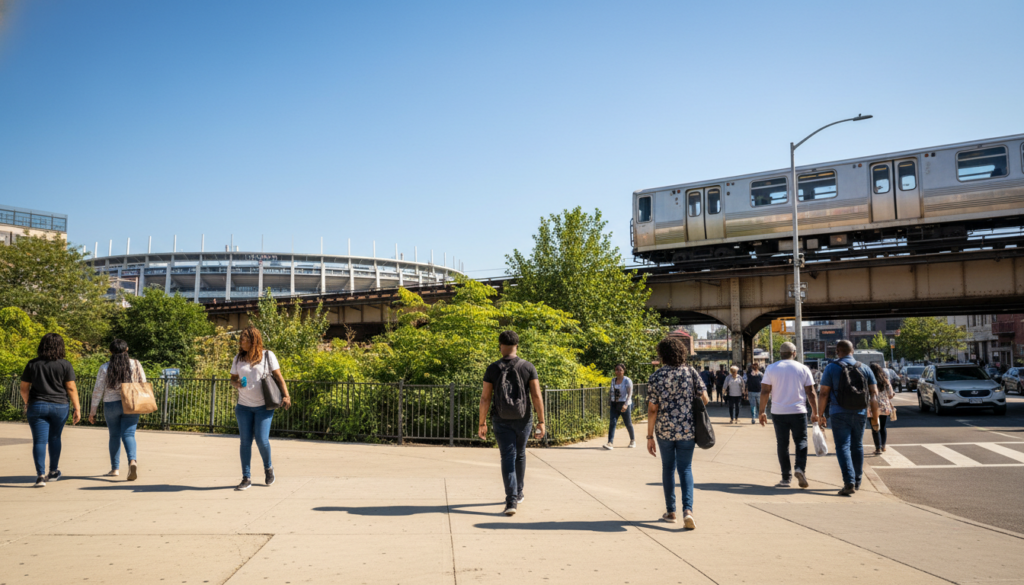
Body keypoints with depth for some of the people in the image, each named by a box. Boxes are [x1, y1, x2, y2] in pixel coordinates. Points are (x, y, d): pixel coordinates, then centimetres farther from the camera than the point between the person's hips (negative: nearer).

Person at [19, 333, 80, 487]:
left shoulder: (32, 364, 0)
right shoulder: (65, 365, -5)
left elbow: (24, 388, 4)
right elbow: (71, 388, -7)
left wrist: (27, 404, 20)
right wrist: (77, 408, -2)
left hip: (37, 406, 0)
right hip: (59, 406, 0)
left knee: (39, 441, 0)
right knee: (54, 438, 17)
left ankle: (40, 475, -10)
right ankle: (53, 472, 28)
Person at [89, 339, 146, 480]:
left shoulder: (105, 368, -3)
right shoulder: (135, 365, 0)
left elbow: (98, 390, -2)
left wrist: (93, 411, 5)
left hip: (111, 405, 0)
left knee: (114, 436, 13)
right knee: (128, 435, -2)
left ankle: (115, 468, 20)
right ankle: (132, 461, -27)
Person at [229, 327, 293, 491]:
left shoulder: (267, 355, -1)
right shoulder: (238, 359, 8)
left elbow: (278, 376, -2)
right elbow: (232, 379, 14)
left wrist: (286, 395, -13)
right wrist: (236, 383, -10)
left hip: (264, 406, -3)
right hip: (244, 406, 3)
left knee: (261, 440, -8)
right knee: (245, 441, 1)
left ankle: (268, 467, 21)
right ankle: (246, 478, 8)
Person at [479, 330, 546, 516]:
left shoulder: (493, 369, -5)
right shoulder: (528, 367, -5)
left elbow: (485, 398, -7)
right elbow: (537, 396, -9)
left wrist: (482, 424, 0)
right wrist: (541, 421, -5)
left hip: (502, 420, -1)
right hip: (523, 419, 1)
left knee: (508, 458, -1)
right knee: (520, 454, 20)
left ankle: (511, 501, -14)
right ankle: (518, 493, 35)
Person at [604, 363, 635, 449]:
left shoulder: (627, 381, -8)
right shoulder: (613, 380, 9)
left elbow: (630, 394, -18)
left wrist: (626, 404, -31)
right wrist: (611, 405, 18)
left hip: (624, 405, -4)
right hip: (614, 404, 4)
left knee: (628, 423, 7)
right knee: (612, 423, -10)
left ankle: (632, 440, 31)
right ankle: (610, 443, -18)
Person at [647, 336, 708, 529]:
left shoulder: (655, 377, -6)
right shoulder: (691, 372, -3)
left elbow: (652, 409, -6)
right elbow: (704, 399, -2)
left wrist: (650, 436, 0)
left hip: (664, 430, 0)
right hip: (687, 430, 0)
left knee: (668, 469, 15)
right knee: (685, 469, 8)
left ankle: (670, 511, 22)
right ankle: (687, 510, -11)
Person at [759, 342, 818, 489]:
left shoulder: (771, 369, 2)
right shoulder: (803, 369, 3)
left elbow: (765, 392, -2)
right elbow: (810, 393, 3)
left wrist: (761, 411, 4)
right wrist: (814, 412, 10)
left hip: (778, 412, 1)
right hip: (798, 411, 0)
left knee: (782, 444, 6)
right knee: (801, 441, 8)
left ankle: (786, 478, 6)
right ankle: (800, 468, -13)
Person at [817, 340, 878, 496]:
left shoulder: (831, 368, -4)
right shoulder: (864, 368, 6)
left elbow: (823, 394, -8)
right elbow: (874, 392, 5)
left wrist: (820, 414, -1)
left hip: (839, 414, -4)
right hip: (860, 413, 4)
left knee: (843, 447, -4)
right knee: (857, 446, 15)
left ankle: (849, 482, -17)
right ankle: (857, 481, 24)